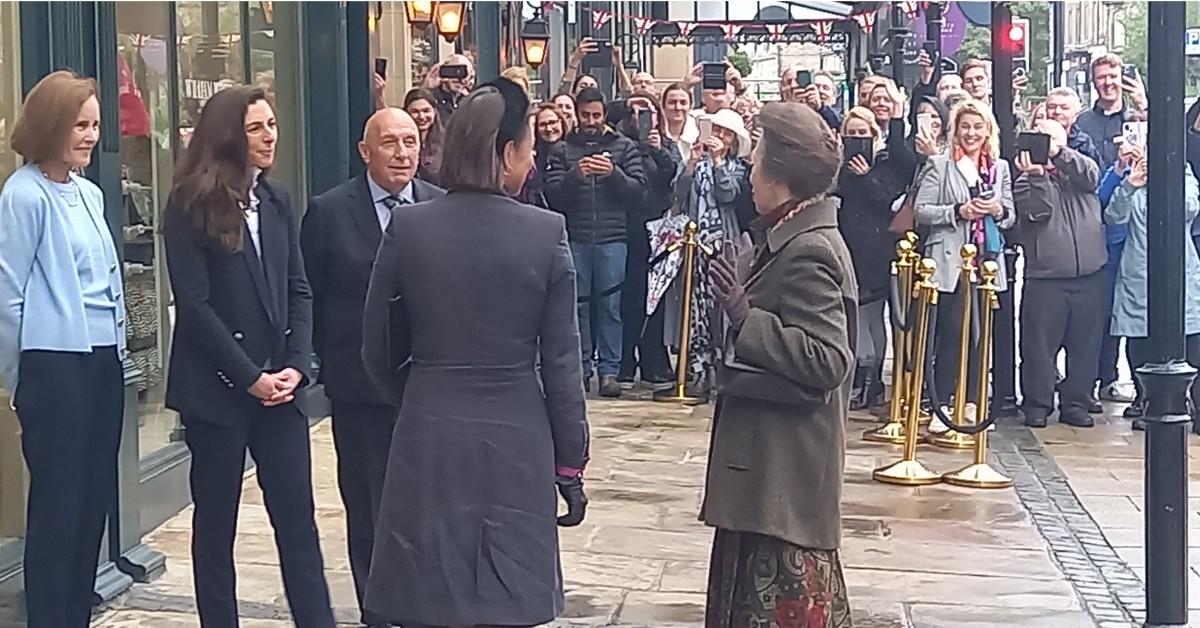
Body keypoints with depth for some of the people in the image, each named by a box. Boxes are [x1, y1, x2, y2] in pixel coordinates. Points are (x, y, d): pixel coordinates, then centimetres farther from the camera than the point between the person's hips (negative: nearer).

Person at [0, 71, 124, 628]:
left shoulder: (89, 193, 12)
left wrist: (115, 350, 15)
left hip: (102, 363, 7)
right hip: (55, 366, -7)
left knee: (95, 499, 11)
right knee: (58, 504, -1)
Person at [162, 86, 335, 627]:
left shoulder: (276, 203, 10)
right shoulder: (190, 208, -6)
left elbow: (298, 292, 9)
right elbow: (194, 304, -11)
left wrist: (295, 366, -5)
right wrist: (250, 377, -13)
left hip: (279, 385, 4)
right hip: (216, 388, -4)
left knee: (297, 518, 2)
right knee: (216, 522, 8)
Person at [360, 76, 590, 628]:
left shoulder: (408, 228, -4)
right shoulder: (546, 233, -8)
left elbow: (379, 351, 3)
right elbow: (561, 362, -5)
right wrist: (570, 467, 4)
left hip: (427, 443, 1)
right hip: (516, 445, -1)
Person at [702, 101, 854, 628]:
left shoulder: (809, 252, -18)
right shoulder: (793, 238, 12)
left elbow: (827, 360, -24)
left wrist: (745, 317, -25)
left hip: (784, 469, -10)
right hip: (771, 462, 10)